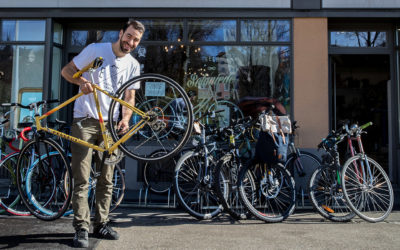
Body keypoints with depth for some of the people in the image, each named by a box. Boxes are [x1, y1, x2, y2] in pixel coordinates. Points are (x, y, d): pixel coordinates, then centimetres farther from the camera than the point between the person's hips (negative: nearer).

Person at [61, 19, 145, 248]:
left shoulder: (133, 65, 7)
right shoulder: (96, 50, -3)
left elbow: (130, 97, 9)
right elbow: (67, 70, 1)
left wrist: (126, 119, -10)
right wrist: (82, 81, -21)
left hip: (110, 124, 4)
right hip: (85, 120, -4)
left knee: (106, 180, 8)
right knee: (82, 180, -5)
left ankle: (101, 224, 19)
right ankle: (82, 229, 2)